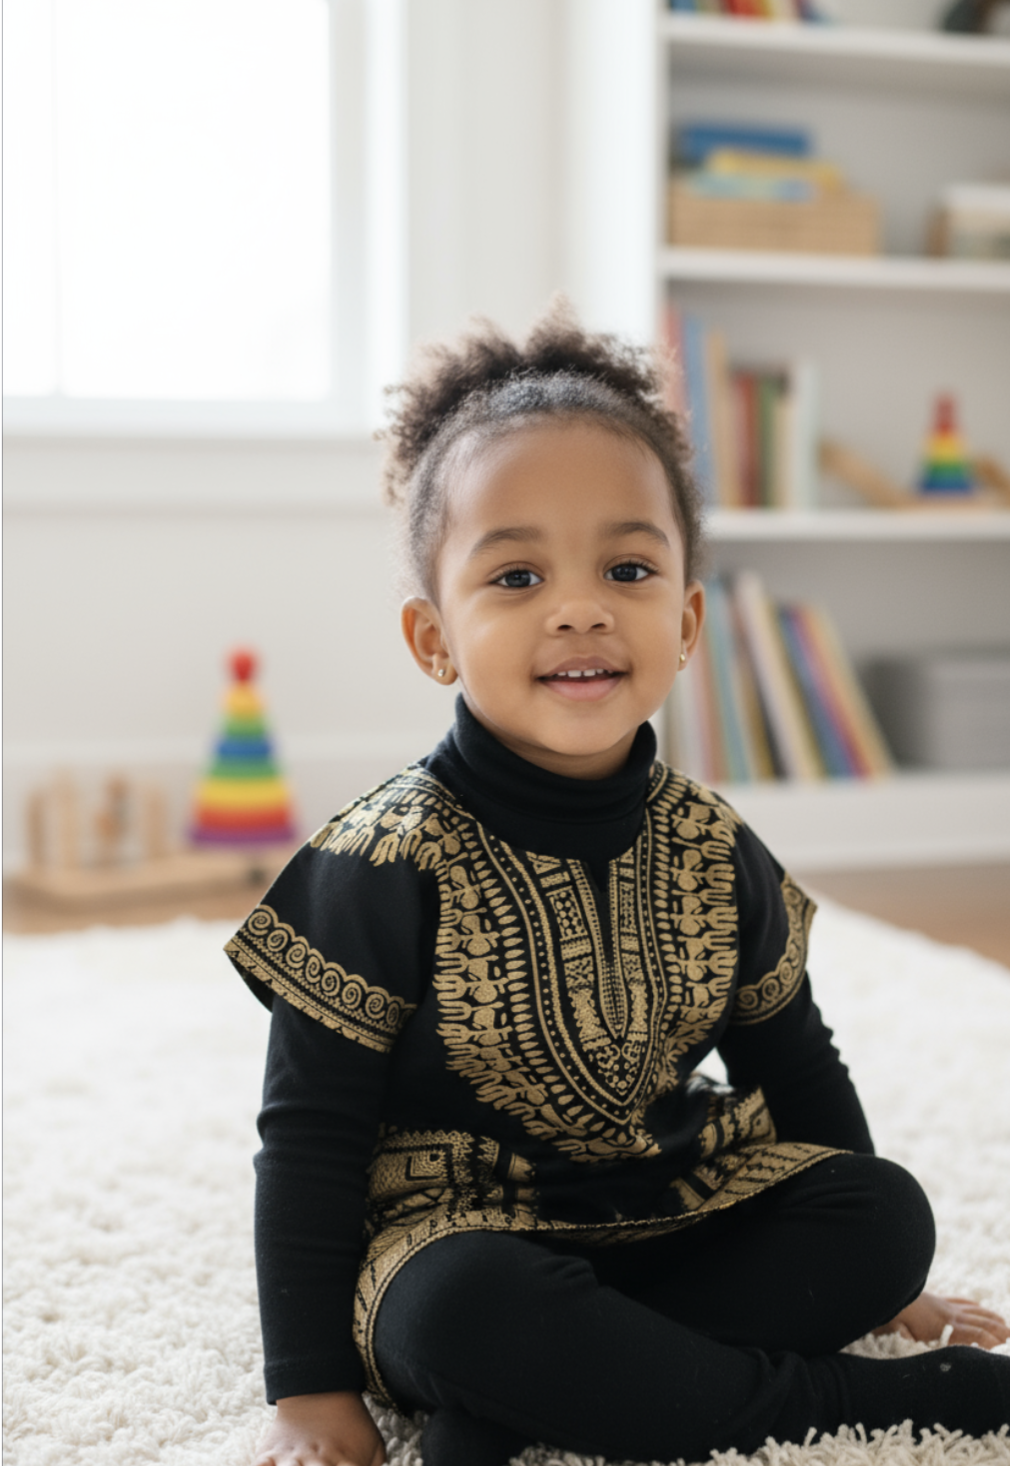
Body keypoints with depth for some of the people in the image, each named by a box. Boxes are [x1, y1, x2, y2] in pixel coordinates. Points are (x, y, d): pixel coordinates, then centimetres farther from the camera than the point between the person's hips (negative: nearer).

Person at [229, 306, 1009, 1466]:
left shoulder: (714, 853, -3)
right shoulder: (387, 865, -17)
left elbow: (792, 1063, 12)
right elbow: (310, 1134, -12)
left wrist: (871, 1276, 17)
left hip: (670, 1208, 5)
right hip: (461, 1225, -5)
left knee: (891, 1216, -14)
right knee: (461, 1310, -35)